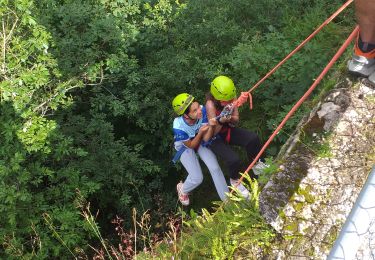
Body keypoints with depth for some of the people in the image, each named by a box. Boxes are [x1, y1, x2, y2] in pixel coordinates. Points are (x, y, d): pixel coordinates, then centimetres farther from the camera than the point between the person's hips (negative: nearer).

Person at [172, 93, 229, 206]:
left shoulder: (202, 110, -33)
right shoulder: (179, 127, -39)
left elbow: (206, 138, -24)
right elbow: (191, 145, -21)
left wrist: (211, 126, -43)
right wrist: (200, 132, -37)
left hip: (200, 140, 3)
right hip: (185, 146, -3)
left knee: (215, 168, -11)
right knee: (197, 178, -8)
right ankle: (182, 189, 28)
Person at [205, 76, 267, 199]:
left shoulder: (231, 98, -15)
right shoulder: (210, 104, -30)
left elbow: (236, 119, -6)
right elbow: (214, 132, -25)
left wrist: (230, 118, -29)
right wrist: (220, 121, -45)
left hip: (228, 130, 5)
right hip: (215, 137, -5)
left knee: (253, 138, -21)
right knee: (233, 160, -27)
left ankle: (256, 165, 7)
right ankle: (235, 180, 7)